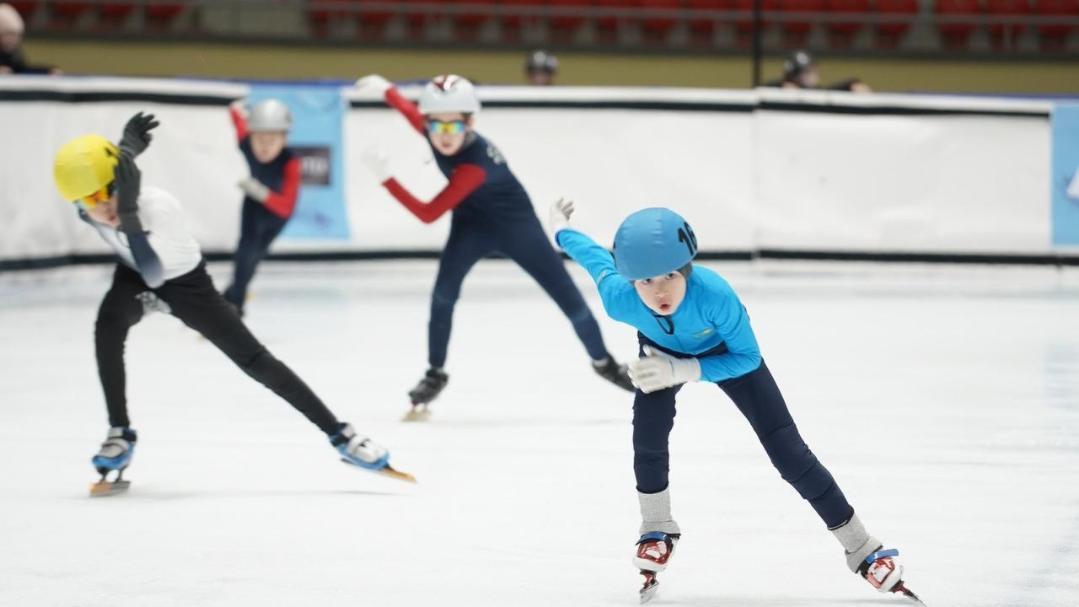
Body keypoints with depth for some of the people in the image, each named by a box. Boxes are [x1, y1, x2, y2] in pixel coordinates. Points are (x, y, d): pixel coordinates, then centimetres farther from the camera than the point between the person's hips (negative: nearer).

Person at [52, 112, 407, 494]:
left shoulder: (158, 206, -40)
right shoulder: (85, 204, -25)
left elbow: (154, 274, -50)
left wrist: (127, 212, -57)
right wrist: (127, 148, -19)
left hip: (186, 284, -3)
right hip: (135, 277, 3)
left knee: (254, 359, -4)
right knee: (108, 325, -30)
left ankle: (340, 435, 5)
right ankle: (119, 435, -17)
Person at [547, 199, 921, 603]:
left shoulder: (714, 294, -45)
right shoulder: (619, 298, -37)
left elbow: (747, 359, -31)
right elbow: (596, 257, -15)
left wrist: (681, 370, -43)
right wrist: (561, 230, 6)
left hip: (723, 353, -2)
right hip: (662, 350, 2)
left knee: (787, 450, -6)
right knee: (648, 433, -23)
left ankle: (864, 551, 3)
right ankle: (657, 532, 6)